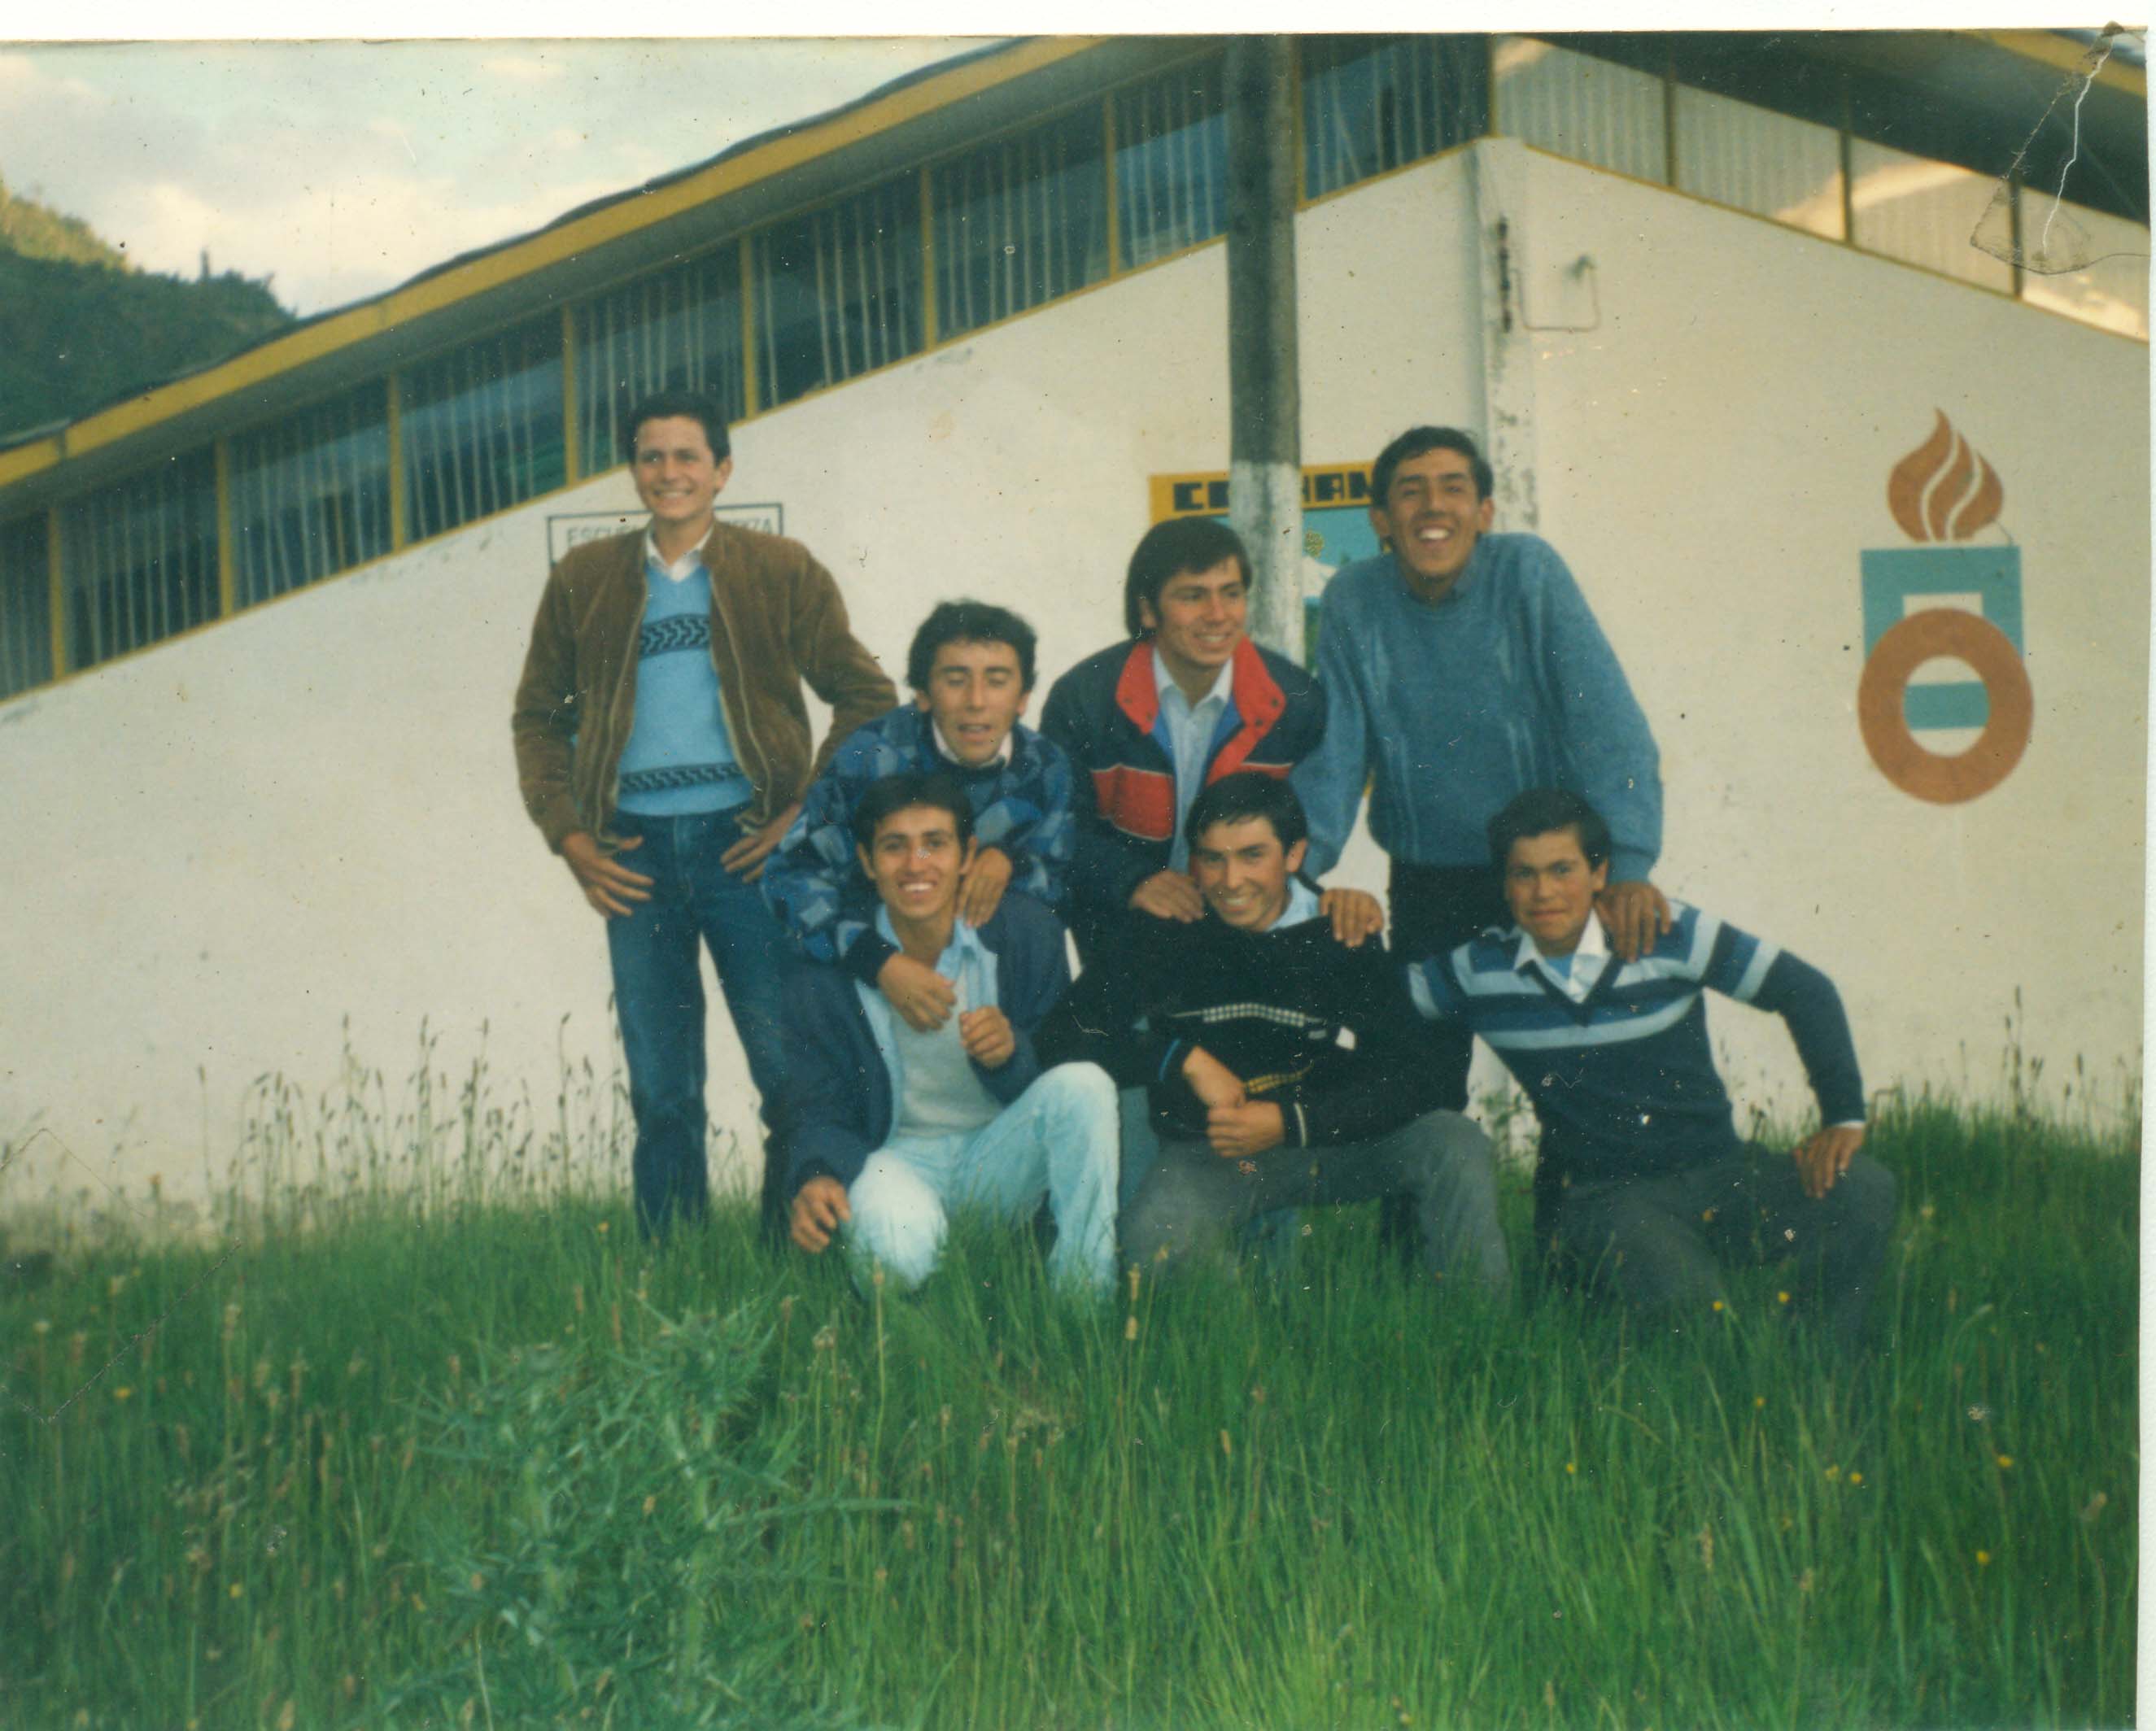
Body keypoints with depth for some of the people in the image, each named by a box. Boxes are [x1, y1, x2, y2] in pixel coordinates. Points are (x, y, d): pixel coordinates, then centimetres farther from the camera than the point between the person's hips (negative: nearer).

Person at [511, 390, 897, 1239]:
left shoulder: (781, 571, 5)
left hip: (743, 843, -2)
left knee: (793, 1071, -4)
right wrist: (567, 835, 5)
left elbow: (867, 697, 5)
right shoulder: (583, 580, 12)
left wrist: (806, 813, -3)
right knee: (662, 1093, 6)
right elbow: (538, 716, 17)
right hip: (634, 852, 2)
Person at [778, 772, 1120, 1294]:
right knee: (896, 1236, -38)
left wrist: (1010, 1053, -27)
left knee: (1084, 1083, -28)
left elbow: (1050, 1084, -2)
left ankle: (1083, 1296, -19)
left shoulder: (1027, 932, -5)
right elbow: (818, 1108, -1)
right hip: (899, 1157, -2)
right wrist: (816, 1178, -24)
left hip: (1001, 1158, 3)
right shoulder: (828, 967, -6)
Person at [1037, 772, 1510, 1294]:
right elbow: (1062, 1037, -8)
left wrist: (1291, 1122, -21)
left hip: (1335, 1140, 2)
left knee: (1457, 1144, -23)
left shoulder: (1343, 939, -2)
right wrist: (1185, 1059, -17)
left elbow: (1406, 1083, -7)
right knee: (1156, 1236, -34)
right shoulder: (1166, 937, -4)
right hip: (1210, 1152, -1)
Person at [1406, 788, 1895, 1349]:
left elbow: (1805, 991, 1)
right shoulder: (1480, 970, -1)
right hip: (1608, 1197, -2)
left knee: (1862, 1189, -24)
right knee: (1680, 1301, -36)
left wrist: (1843, 1116, -6)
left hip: (1723, 1172, 3)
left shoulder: (1670, 936, -2)